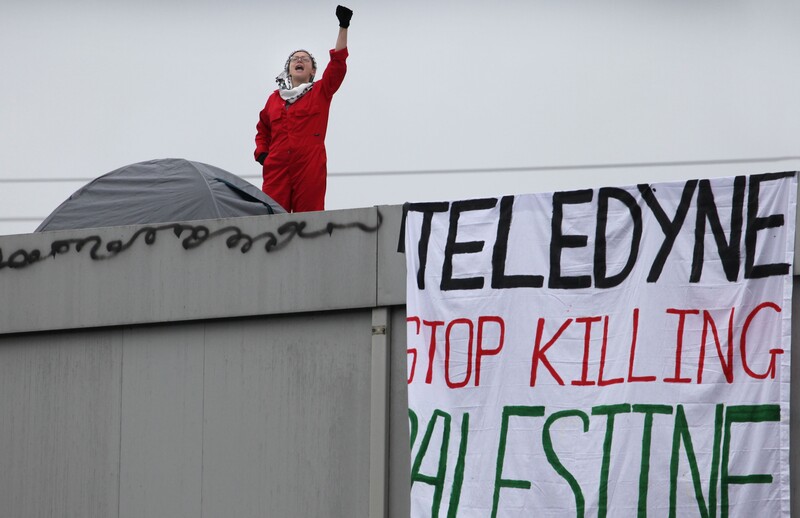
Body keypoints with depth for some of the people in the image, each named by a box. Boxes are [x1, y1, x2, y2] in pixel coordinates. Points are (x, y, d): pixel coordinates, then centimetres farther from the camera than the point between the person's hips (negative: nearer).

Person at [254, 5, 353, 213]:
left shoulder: (321, 92, 9)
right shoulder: (274, 98, 17)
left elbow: (338, 62, -2)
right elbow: (263, 129, 30)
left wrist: (343, 26, -9)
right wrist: (261, 152, 12)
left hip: (310, 169, -2)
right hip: (277, 168, 2)